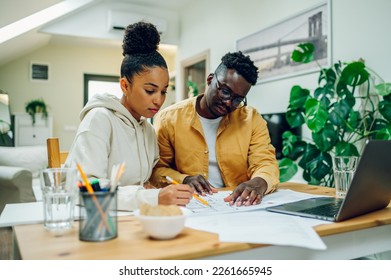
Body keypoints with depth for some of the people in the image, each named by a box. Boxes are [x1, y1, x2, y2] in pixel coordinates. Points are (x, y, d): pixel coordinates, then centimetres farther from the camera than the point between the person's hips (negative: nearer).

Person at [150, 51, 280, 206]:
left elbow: (266, 163, -4)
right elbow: (157, 169, 1)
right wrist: (184, 180, -19)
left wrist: (259, 183, -27)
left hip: (239, 204, 2)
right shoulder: (168, 118, -1)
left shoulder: (252, 119, 3)